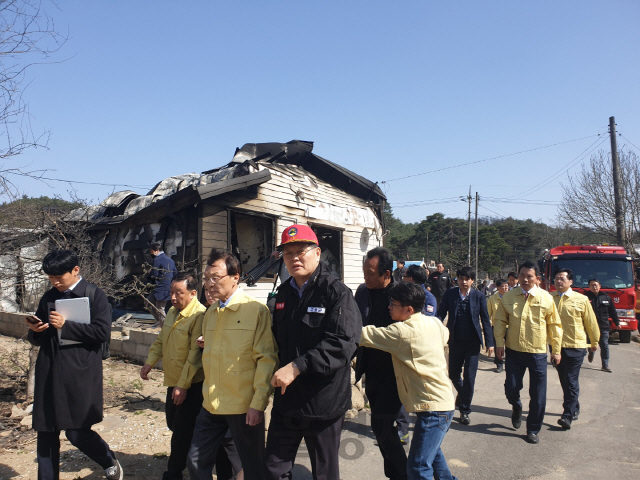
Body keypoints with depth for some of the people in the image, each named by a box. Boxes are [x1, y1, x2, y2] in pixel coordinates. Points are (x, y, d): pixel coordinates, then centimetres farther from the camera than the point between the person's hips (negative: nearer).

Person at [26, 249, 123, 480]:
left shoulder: (95, 295, -3)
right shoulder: (48, 298, 11)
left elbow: (102, 331, -14)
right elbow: (38, 340, 17)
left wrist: (65, 326, -17)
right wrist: (35, 331, -6)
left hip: (79, 375, -5)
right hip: (49, 375, 5)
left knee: (77, 432, -2)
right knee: (45, 434, 9)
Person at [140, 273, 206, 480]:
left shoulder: (199, 315, -22)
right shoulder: (172, 311, 6)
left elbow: (196, 354, -23)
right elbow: (161, 340, 15)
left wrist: (183, 385, -21)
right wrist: (150, 362, 0)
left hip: (192, 385, -9)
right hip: (173, 382, 9)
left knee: (182, 432, 2)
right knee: (173, 424, 21)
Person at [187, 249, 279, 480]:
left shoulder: (256, 309, -11)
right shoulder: (211, 312, 10)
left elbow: (266, 358, -13)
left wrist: (258, 403, -16)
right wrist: (209, 394, 14)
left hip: (244, 406, -6)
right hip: (211, 405, 6)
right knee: (196, 461, 12)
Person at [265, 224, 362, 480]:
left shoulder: (337, 292, -14)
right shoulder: (284, 293, 8)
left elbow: (343, 343, -25)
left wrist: (297, 367, -27)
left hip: (324, 401, -6)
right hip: (286, 399, 6)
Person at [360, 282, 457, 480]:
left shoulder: (402, 332, -20)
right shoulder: (434, 322, 3)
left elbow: (364, 336, -18)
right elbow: (445, 337, 25)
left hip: (432, 408, -10)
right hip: (444, 401, 10)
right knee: (432, 451, 30)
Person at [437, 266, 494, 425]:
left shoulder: (479, 296, -2)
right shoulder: (450, 294, -1)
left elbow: (485, 320, 1)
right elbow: (441, 314, -1)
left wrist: (489, 342, -3)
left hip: (473, 342, -2)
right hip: (455, 341, 2)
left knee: (469, 377, -1)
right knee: (453, 374, 13)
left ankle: (465, 410, 15)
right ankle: (462, 393, 45)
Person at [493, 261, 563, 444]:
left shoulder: (546, 298, -3)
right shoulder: (509, 297, 0)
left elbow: (554, 325, 4)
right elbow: (499, 321, 6)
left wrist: (556, 350, 3)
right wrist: (500, 343, -3)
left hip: (537, 352, -1)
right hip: (514, 351, 1)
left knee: (538, 395, 5)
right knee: (511, 388, 3)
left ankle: (533, 430, 23)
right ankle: (517, 408, 39)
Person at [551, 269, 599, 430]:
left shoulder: (581, 300, -4)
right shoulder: (549, 298, 4)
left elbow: (591, 322, 5)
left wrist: (595, 341, 11)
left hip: (575, 347, -4)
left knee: (571, 382, -5)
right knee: (564, 381, 16)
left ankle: (568, 416, -1)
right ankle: (575, 408, 34)